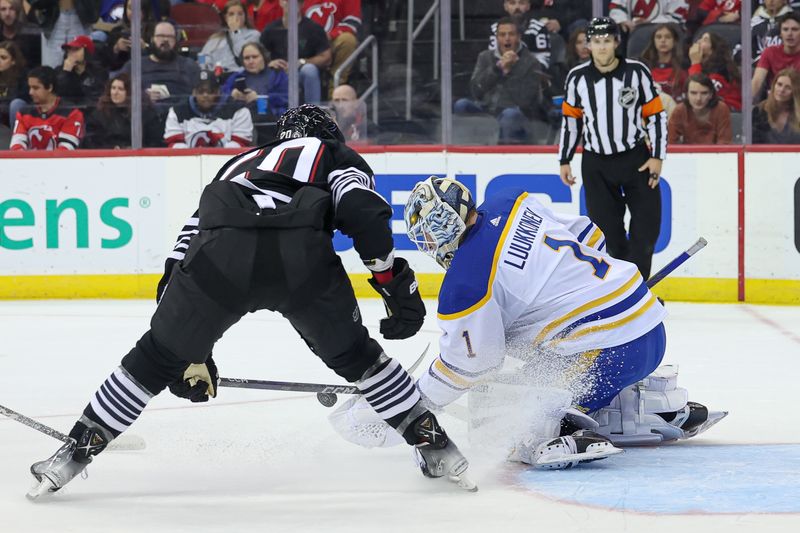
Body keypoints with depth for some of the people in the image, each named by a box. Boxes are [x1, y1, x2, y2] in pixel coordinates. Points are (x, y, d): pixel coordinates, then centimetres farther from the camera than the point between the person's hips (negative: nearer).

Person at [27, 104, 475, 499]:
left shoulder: (241, 164, 44)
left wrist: (191, 356, 45)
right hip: (300, 254, -2)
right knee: (354, 354, 22)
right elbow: (361, 209, 8)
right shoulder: (335, 156, 33)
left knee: (159, 355, 20)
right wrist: (395, 281, 6)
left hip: (221, 254, 2)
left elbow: (189, 247, 41)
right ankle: (435, 446, 23)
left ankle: (76, 452, 21)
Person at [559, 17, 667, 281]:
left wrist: (657, 156, -7)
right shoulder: (577, 78, -3)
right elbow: (570, 119, 9)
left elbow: (656, 114, -2)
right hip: (596, 164, 1)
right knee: (609, 231, 2)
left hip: (636, 159, -1)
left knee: (647, 226, -4)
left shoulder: (637, 72, -8)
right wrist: (564, 160, 10)